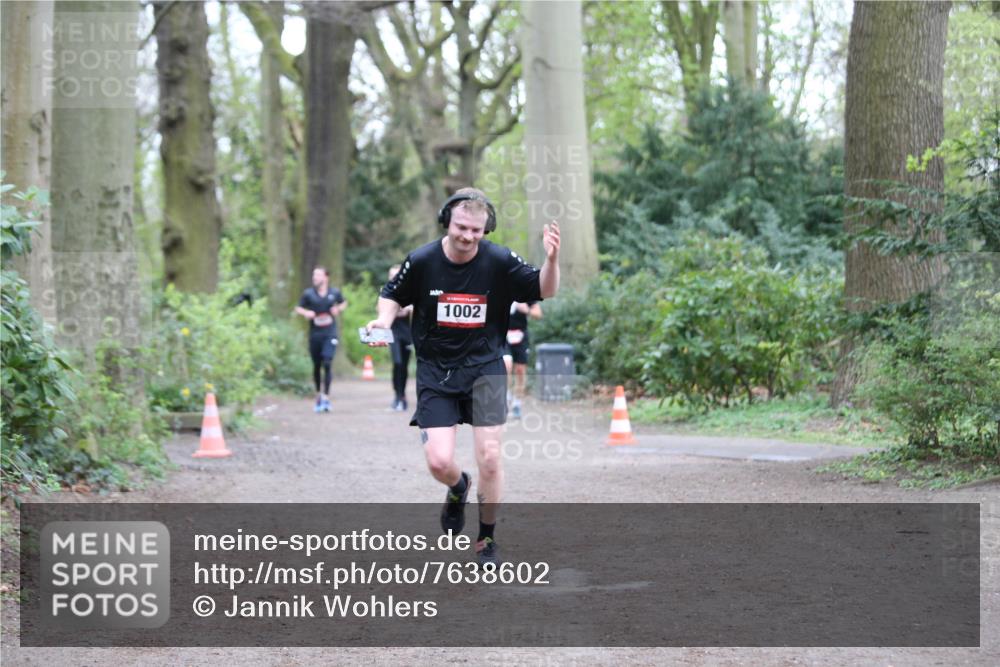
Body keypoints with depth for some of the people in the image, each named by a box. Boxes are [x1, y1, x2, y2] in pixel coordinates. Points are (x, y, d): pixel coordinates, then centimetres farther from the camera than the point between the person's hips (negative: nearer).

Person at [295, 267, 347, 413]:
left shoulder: (334, 293, 3)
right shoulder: (308, 294, 1)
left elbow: (344, 302, 20)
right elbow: (298, 308, 9)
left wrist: (338, 309, 0)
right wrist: (306, 313, -12)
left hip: (330, 334, -1)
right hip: (315, 334, 1)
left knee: (327, 364, -14)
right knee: (316, 366, 9)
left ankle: (326, 397, -12)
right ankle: (318, 395, 28)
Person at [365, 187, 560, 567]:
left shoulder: (500, 261, -10)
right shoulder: (421, 261, -8)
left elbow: (544, 290, -4)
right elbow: (392, 296, 8)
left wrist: (551, 259, -24)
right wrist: (384, 320, -13)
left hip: (484, 367, 0)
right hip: (435, 369, 0)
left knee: (490, 458, -8)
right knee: (439, 462, -10)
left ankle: (486, 540, 13)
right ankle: (458, 489, 29)